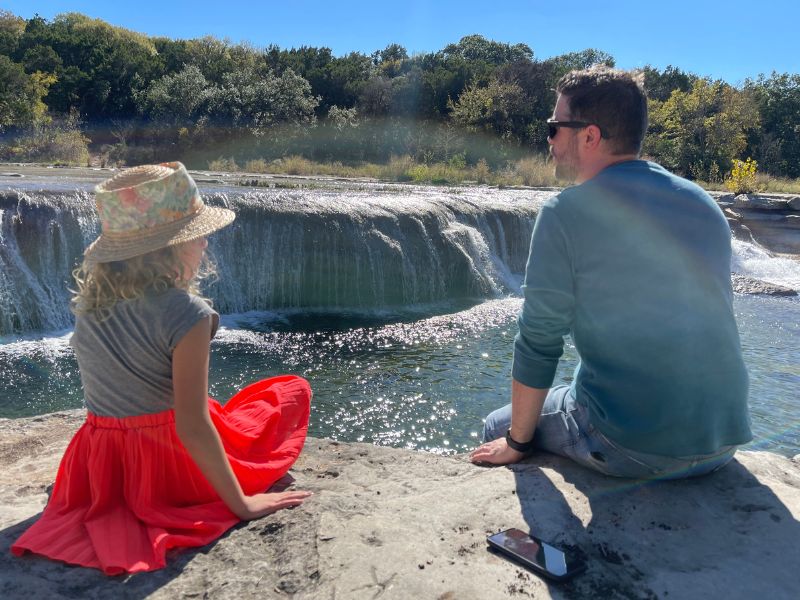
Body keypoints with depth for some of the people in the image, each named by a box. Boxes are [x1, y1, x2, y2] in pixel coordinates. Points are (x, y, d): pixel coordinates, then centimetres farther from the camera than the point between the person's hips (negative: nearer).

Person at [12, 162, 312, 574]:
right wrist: (241, 505, -19)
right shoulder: (185, 312, -27)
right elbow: (192, 426, -28)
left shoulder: (89, 300, -6)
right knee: (294, 390, 10)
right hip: (174, 466, -7)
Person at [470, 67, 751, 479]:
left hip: (632, 451, -6)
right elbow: (712, 320, 15)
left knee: (498, 427, 17)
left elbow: (537, 342, -11)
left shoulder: (566, 213, -14)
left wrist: (516, 442, 3)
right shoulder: (705, 204, 5)